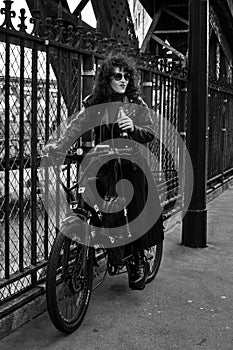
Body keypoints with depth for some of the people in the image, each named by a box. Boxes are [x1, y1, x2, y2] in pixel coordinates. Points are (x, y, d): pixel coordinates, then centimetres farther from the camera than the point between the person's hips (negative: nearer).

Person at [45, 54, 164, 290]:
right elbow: (77, 125, 2)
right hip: (104, 165, 1)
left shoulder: (136, 103, 1)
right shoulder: (95, 103, 5)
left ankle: (138, 261, 10)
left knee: (136, 213, -5)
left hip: (131, 166, -1)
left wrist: (133, 128, -22)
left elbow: (150, 133, -2)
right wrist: (59, 146, -8)